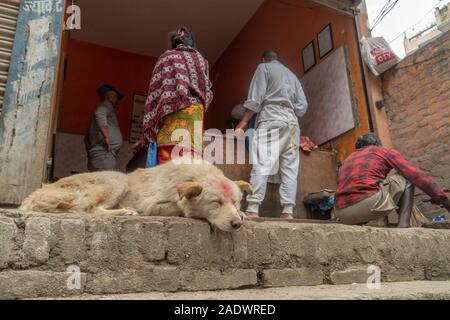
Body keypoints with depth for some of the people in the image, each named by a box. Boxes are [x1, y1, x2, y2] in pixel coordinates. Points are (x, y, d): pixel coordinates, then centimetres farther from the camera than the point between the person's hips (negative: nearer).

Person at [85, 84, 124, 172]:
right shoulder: (106, 105, 5)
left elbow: (87, 138, 32)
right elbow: (99, 114, -21)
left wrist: (90, 155, 32)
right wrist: (106, 137, -22)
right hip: (104, 154, -9)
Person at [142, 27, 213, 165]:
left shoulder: (167, 56, 12)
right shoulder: (201, 60, 21)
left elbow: (157, 88, 2)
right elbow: (208, 93, 18)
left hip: (171, 113, -3)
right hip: (195, 113, 3)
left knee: (169, 162, -11)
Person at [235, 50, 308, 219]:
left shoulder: (264, 67, 13)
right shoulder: (292, 75, 28)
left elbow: (255, 99, -2)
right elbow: (302, 107, 17)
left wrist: (243, 123, 1)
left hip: (271, 120, -5)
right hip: (292, 124, 6)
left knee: (261, 164, -14)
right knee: (290, 168, 1)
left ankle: (253, 209, -22)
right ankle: (288, 211, -6)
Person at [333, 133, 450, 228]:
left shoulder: (348, 160, 32)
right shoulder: (385, 151, 19)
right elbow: (418, 176, 13)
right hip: (369, 203, -6)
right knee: (407, 179, 22)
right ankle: (403, 226, 6)